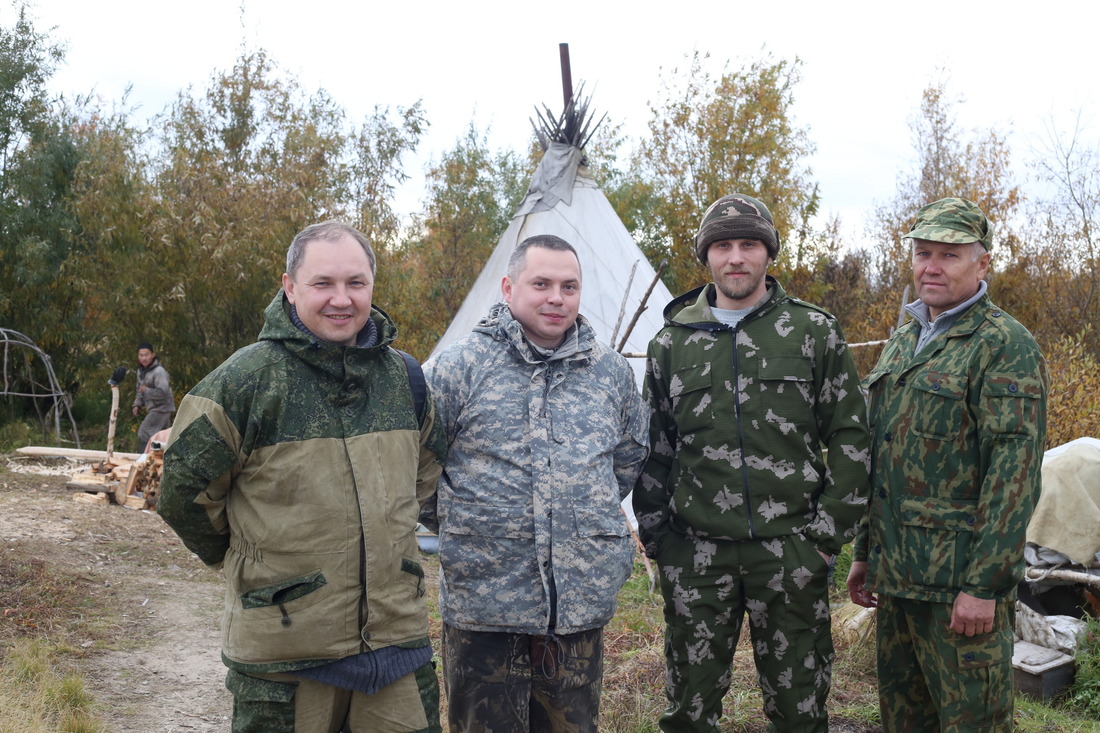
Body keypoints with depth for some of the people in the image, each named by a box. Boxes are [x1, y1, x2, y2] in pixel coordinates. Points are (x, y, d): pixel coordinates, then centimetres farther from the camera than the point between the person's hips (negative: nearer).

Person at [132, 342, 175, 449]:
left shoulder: (159, 371, -19)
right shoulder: (141, 370, 11)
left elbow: (163, 392, -26)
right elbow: (140, 389, 22)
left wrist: (146, 390, -18)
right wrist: (137, 404, 11)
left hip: (161, 408, -10)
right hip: (152, 409, 10)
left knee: (144, 434, -14)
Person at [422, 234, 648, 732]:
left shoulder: (612, 373, 7)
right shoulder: (457, 369, -6)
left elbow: (630, 455, 22)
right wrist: (449, 522, 2)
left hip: (583, 603, 3)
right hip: (482, 607, -3)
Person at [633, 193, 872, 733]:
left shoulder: (814, 332, 3)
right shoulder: (672, 342, 8)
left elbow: (850, 439, 2)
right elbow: (653, 449, 13)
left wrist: (827, 534, -3)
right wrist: (655, 534, 6)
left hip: (790, 551, -1)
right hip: (695, 553, 2)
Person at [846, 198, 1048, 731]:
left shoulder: (1005, 346, -10)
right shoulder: (902, 343, 15)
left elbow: (1014, 474, -17)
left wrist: (985, 585, -21)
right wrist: (865, 553, 18)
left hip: (961, 583, -8)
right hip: (896, 576, 8)